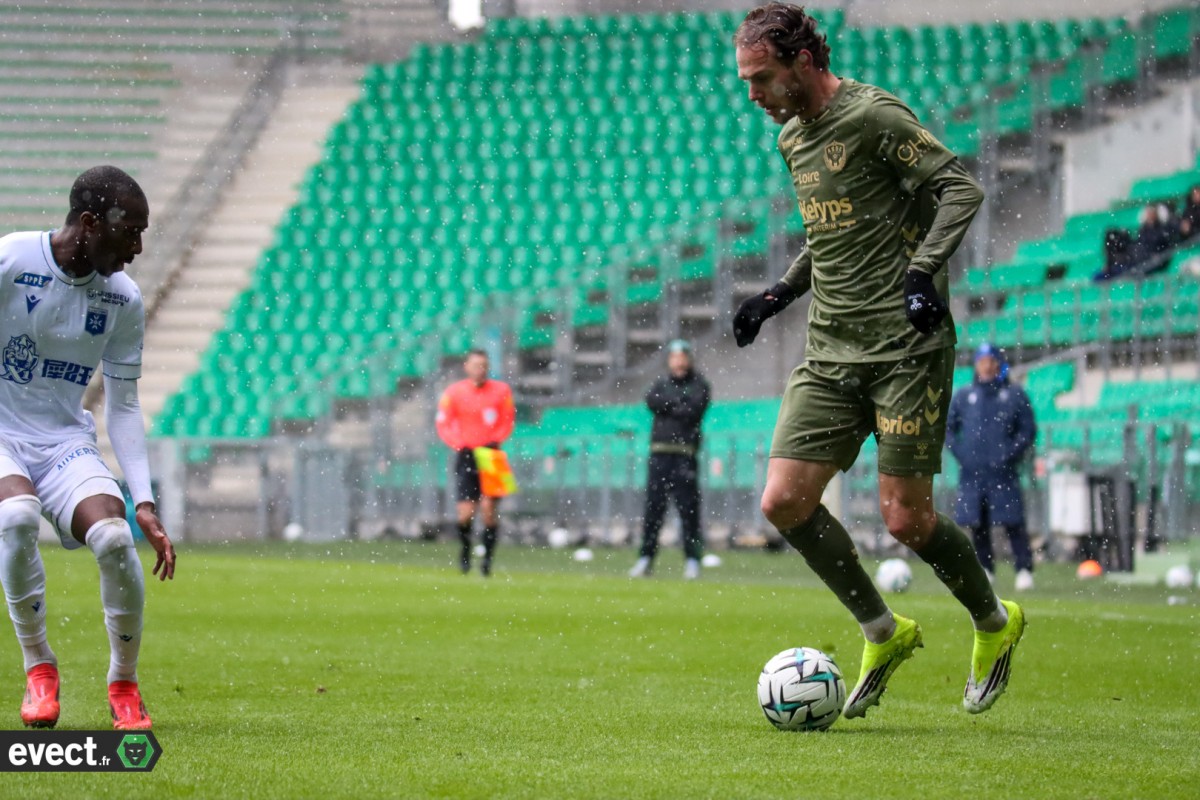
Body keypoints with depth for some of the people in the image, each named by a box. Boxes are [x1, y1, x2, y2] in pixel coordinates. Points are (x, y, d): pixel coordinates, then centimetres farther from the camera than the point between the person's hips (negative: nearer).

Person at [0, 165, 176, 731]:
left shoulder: (123, 299, 0)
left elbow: (123, 407, 7)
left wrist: (145, 503, -1)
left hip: (66, 444, 3)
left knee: (114, 537, -25)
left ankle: (124, 684, -2)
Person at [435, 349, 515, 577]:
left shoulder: (501, 391, 1)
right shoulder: (454, 393, -1)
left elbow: (508, 421, 7)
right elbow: (443, 425, 1)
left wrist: (495, 441, -9)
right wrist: (460, 446, -13)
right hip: (466, 456, 0)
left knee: (489, 509, -10)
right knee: (466, 513, -7)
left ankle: (487, 557, 2)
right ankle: (465, 551, 20)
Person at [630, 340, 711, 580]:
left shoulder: (698, 384, 7)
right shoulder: (662, 383, 17)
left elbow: (694, 410, -10)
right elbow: (651, 401, -3)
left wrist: (666, 407, -2)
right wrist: (677, 402, -10)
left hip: (684, 454, -3)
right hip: (659, 452, 3)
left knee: (688, 508, -8)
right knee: (653, 506, 2)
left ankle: (692, 560, -6)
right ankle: (646, 558, 7)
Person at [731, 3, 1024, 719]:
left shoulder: (871, 115, -10)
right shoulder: (793, 137, 16)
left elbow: (961, 187, -14)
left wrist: (923, 270, -26)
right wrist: (777, 296, 19)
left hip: (906, 345, -8)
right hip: (831, 351, 8)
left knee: (906, 519, -8)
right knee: (785, 501, -5)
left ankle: (996, 624, 20)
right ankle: (884, 633, 13)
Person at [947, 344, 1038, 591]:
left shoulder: (1015, 395, 6)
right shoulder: (964, 396, 12)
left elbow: (1028, 430, 5)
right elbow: (947, 427, 17)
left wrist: (1011, 454, -6)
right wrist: (959, 452, 2)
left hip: (1003, 472, -3)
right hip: (972, 473, 3)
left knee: (1013, 523, -10)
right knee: (977, 524, 2)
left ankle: (1024, 570, -9)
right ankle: (985, 569, 11)